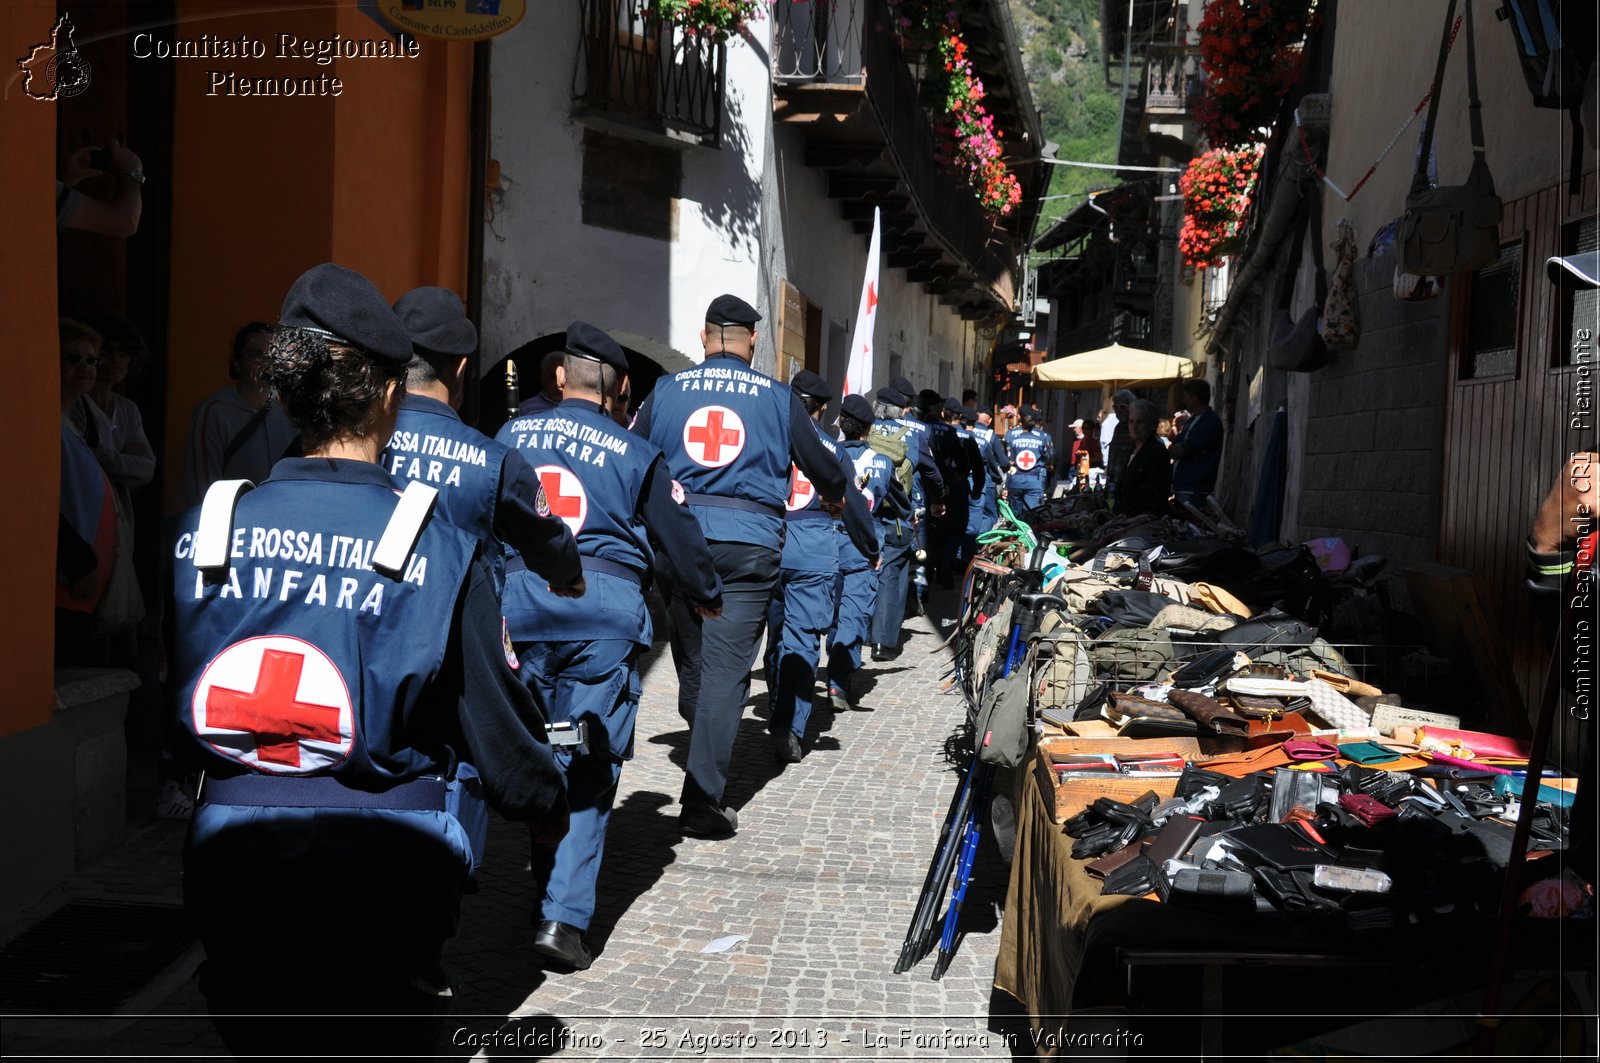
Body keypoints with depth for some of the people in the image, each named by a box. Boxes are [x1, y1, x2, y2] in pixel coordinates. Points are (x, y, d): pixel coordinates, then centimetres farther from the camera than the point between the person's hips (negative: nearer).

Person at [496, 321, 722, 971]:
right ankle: (564, 916, -6)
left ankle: (548, 888, 26)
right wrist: (707, 594, 30)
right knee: (589, 766, 0)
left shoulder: (512, 436, 13)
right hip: (606, 607, -3)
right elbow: (677, 534, 12)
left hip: (519, 598, 3)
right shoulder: (636, 454, 5)